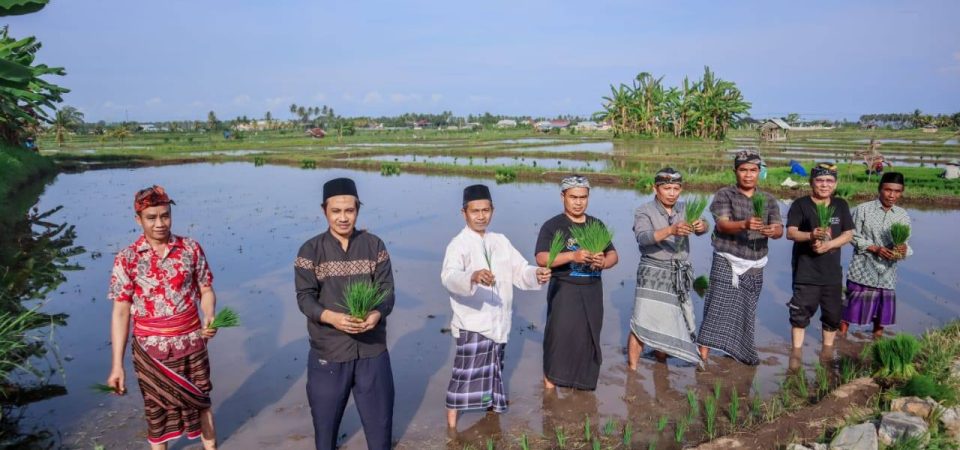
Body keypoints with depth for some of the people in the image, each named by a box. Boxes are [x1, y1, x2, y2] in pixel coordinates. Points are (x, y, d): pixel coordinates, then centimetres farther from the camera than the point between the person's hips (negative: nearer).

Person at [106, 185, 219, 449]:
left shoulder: (191, 249, -4)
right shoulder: (127, 259, -8)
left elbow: (206, 290, 2)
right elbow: (121, 312, -8)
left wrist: (209, 319, -20)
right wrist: (117, 365, -12)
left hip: (192, 343, 1)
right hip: (151, 349, -1)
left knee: (200, 400, 17)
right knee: (157, 409, 16)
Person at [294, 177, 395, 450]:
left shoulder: (374, 246, 1)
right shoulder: (311, 250, -4)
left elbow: (387, 290, -2)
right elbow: (305, 297, -8)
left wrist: (378, 313, -24)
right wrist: (333, 317, -27)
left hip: (372, 347, 1)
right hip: (328, 349, -1)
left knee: (379, 409, 14)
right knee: (325, 412, 14)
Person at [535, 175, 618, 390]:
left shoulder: (597, 225, 11)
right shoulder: (552, 225, -5)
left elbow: (613, 255, 12)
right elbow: (541, 259, -15)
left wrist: (603, 262, -12)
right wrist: (573, 255, -28)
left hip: (592, 291, 5)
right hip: (564, 290, -4)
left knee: (588, 336, 8)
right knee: (560, 333, -7)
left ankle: (582, 380, 23)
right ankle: (550, 378, 5)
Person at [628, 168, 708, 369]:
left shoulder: (684, 210, 8)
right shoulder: (644, 211, -5)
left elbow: (700, 229, -9)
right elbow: (643, 237, -23)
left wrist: (701, 225, -34)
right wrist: (671, 230, -38)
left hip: (679, 275, 4)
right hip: (653, 273, -4)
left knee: (668, 324, 10)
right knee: (642, 324, -8)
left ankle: (660, 363, 27)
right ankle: (632, 368, 1)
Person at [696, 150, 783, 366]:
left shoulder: (768, 200, 8)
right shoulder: (724, 195, -2)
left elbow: (779, 229, -3)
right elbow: (722, 224, -15)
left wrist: (772, 231, -28)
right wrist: (744, 224, -36)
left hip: (755, 266, 4)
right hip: (727, 262, -4)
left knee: (747, 311, 11)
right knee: (718, 309, -9)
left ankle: (742, 352, 29)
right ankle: (703, 357, -7)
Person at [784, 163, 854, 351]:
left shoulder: (841, 205, 7)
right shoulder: (800, 204, -5)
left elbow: (848, 234, 3)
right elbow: (791, 233, -13)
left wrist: (828, 244, -15)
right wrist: (811, 235, -32)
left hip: (832, 272, 4)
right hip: (806, 271, -4)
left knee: (833, 315, 14)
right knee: (801, 314, -2)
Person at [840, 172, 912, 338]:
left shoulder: (903, 216, 4)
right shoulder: (863, 209, -6)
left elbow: (904, 243, 4)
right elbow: (854, 236, -5)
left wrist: (903, 250, -19)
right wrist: (875, 248, -18)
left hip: (887, 274, 3)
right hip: (862, 270, -3)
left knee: (882, 314, 11)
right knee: (851, 307, 2)